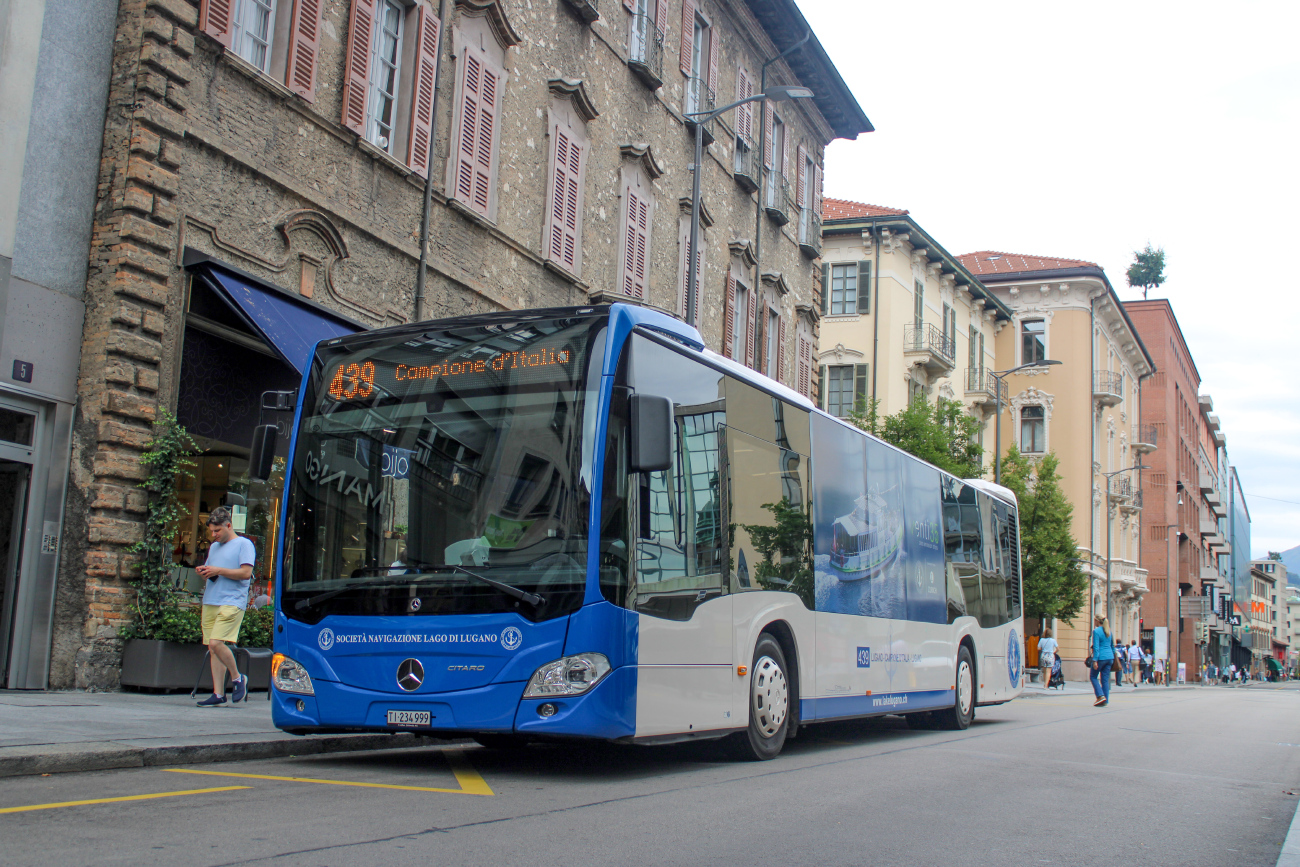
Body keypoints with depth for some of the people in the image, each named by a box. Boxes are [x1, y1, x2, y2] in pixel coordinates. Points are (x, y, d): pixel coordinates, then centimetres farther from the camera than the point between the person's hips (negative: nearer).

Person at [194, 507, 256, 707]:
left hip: (231, 602, -8)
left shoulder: (244, 544, 0)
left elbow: (246, 572, -11)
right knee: (213, 649, 3)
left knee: (216, 643, -20)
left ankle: (237, 678, 1)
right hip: (210, 602, 8)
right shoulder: (213, 547, 23)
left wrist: (218, 571, -12)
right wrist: (203, 571, 6)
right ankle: (218, 694, 5)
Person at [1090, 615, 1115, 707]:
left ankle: (1101, 696, -7)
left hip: (1101, 657, -7)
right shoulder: (1109, 631, 13)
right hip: (1109, 657, 7)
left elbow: (1096, 647, -15)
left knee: (1093, 676, 8)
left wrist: (1095, 660, -16)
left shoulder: (1096, 631, -10)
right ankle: (1105, 701, 7)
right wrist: (1113, 657, 21)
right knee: (1105, 679, 9)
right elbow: (1112, 645, 17)